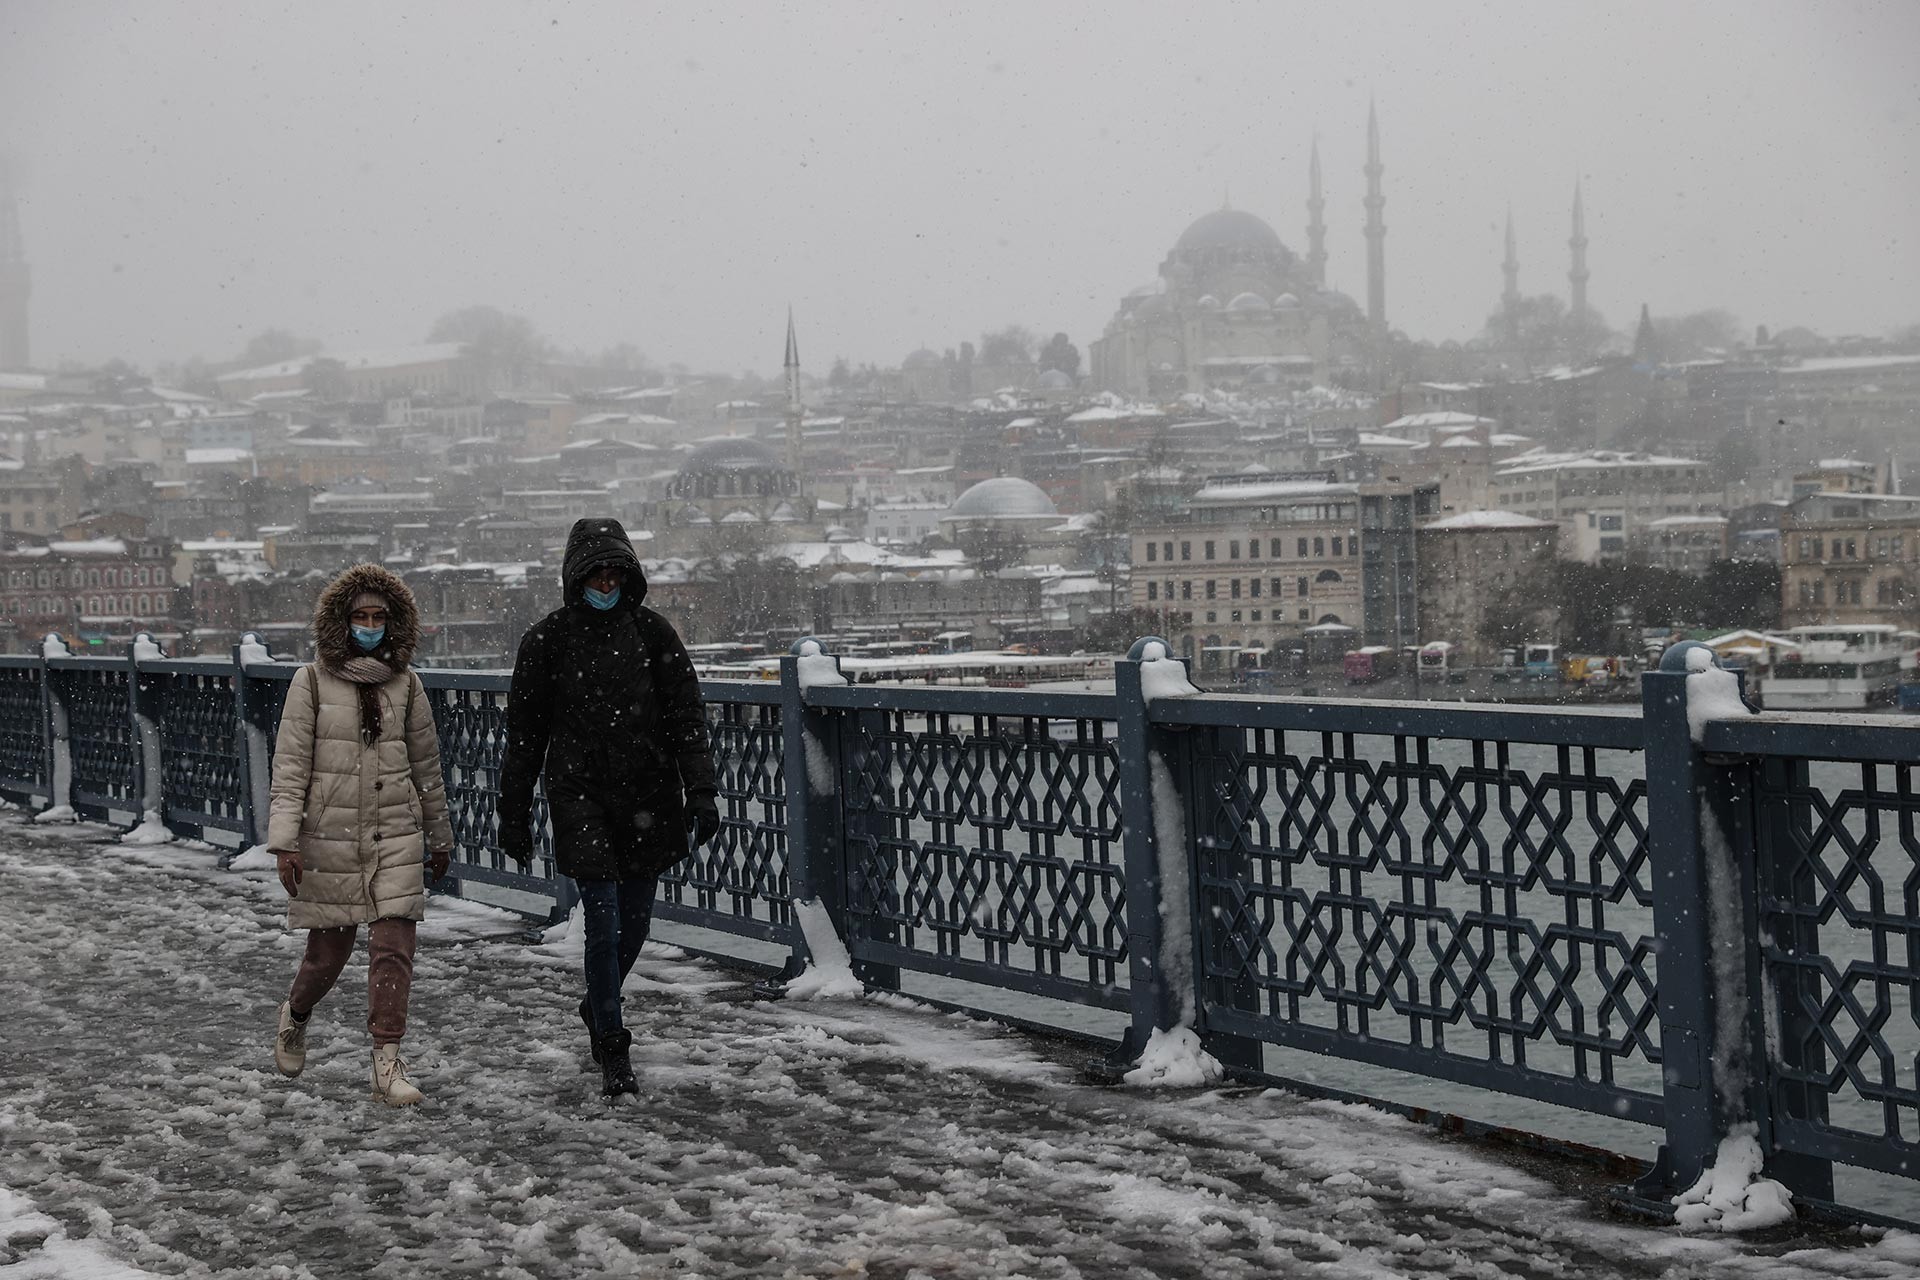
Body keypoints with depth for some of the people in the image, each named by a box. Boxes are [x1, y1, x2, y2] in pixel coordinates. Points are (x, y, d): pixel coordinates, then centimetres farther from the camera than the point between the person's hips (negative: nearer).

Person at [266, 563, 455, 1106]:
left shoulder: (404, 683, 5)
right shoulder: (312, 681, -4)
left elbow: (425, 763, 14)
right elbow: (290, 764, -7)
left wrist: (439, 837, 20)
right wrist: (284, 842, -14)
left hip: (395, 835, 2)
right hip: (330, 836, -2)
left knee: (394, 947, -8)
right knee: (329, 950, 7)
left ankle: (387, 1064, -4)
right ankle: (295, 1016, 39)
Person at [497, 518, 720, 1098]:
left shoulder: (651, 631, 2)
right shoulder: (547, 640, -2)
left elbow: (687, 714, 0)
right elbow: (524, 735, 4)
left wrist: (701, 790, -11)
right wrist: (514, 817, 5)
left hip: (648, 798, 3)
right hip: (582, 798, -2)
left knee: (635, 920, 12)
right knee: (604, 922, -9)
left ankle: (599, 1006, 39)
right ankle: (613, 1052, 1)